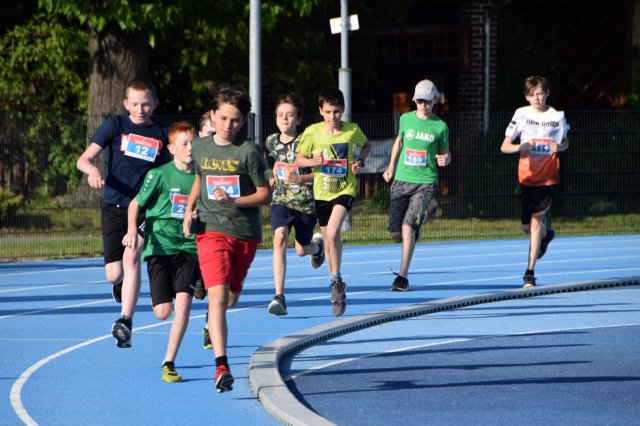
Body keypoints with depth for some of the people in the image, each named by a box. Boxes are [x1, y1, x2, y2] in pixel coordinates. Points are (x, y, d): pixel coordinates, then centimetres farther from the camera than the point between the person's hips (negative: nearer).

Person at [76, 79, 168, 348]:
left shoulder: (162, 135, 7)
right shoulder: (116, 126, 2)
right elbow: (83, 159, -3)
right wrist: (92, 170, -26)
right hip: (115, 207, 0)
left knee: (131, 255, -25)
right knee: (113, 274, -3)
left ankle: (126, 322, -26)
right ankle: (121, 284, 37)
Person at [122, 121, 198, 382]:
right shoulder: (159, 175, -4)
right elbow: (136, 203, 3)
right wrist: (132, 230, -11)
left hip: (189, 249, 2)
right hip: (159, 248, -2)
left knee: (184, 302, -18)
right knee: (163, 311, -5)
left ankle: (169, 363, -10)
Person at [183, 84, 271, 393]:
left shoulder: (248, 152, -7)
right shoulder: (200, 148, 3)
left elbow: (265, 195, -5)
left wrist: (234, 201, -20)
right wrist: (189, 210, 9)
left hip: (245, 233, 0)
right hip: (211, 230, 0)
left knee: (230, 298, 17)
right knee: (218, 296, -18)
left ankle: (212, 322, 55)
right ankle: (221, 367, -24)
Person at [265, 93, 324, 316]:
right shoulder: (271, 142, 1)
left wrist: (298, 178, -25)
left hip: (306, 202, -2)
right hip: (281, 200, 2)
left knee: (301, 250, 13)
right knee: (279, 238, -25)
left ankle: (317, 245, 56)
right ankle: (279, 296, -28)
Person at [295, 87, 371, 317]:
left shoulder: (353, 130, -7)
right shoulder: (313, 132, -7)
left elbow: (366, 145, 15)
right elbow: (298, 159, 1)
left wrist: (360, 162, -4)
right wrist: (313, 161, -20)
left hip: (345, 190, -2)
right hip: (322, 192, 2)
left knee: (332, 233, -25)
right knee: (328, 240, 12)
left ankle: (336, 280, -10)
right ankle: (336, 287, 29)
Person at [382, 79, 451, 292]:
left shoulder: (440, 127, -2)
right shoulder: (406, 119, 6)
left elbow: (445, 153, 10)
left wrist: (445, 160, -14)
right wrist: (391, 167, 20)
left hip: (425, 183, -3)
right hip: (401, 180, 3)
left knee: (408, 228, -18)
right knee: (395, 232, 1)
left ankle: (403, 276, -10)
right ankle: (419, 219, 38)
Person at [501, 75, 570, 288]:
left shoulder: (557, 117, -1)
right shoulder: (521, 115, -2)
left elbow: (565, 143, 14)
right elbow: (504, 147, -1)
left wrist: (558, 147, -10)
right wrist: (520, 147, -23)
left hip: (548, 176, -2)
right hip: (526, 175, 2)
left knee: (536, 220, -11)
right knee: (527, 226, 6)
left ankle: (530, 271, -6)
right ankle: (546, 234, 43)